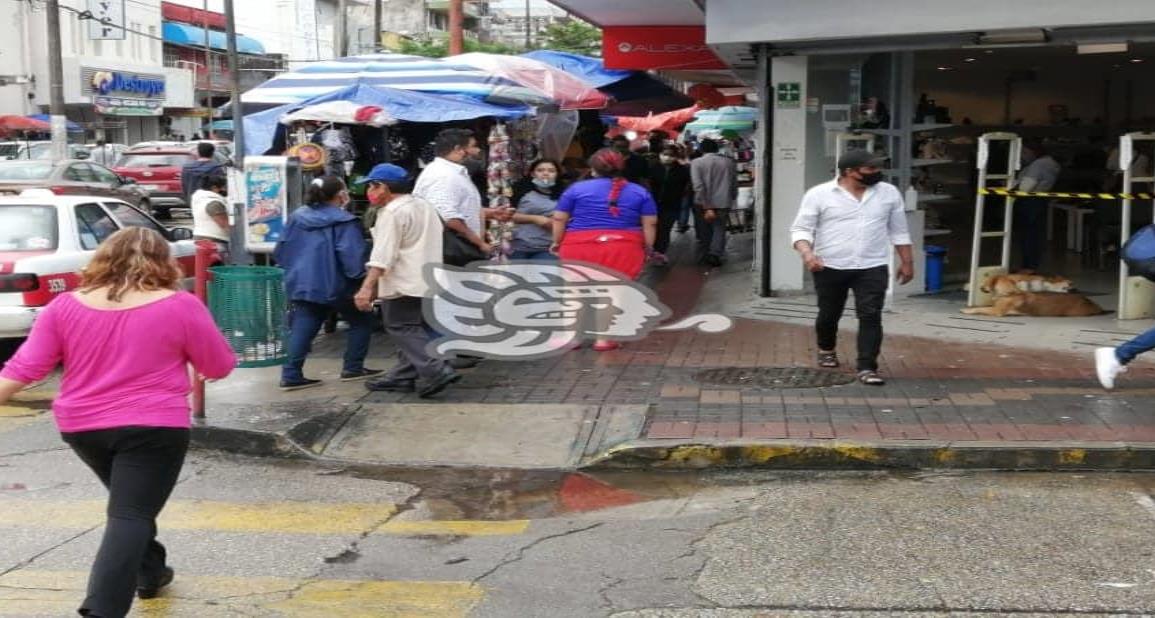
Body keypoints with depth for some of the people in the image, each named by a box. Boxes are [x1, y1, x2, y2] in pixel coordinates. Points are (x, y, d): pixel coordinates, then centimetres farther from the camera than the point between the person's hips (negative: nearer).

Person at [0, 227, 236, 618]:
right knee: (131, 515, -5)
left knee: (131, 504, 26)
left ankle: (150, 573, 40)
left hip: (81, 428, 5)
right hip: (153, 427, -5)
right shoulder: (180, 306, -8)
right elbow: (220, 366, 1)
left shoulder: (65, 307, 0)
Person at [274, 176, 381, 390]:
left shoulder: (296, 217, 9)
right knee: (361, 321, 13)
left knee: (301, 330, 6)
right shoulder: (344, 222, -11)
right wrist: (359, 276, -9)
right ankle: (352, 368, 14)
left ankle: (291, 375, -3)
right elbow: (351, 255, -20)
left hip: (300, 284, 6)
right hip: (333, 285, -6)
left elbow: (280, 252, 12)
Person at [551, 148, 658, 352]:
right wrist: (648, 248, 15)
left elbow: (559, 219, 5)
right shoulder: (640, 192, 8)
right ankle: (604, 338, 6)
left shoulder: (577, 188, 5)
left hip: (580, 247, 0)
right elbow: (650, 224, 6)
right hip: (623, 249, 0)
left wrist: (557, 243, 17)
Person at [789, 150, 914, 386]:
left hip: (872, 268, 1)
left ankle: (867, 368, -9)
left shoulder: (889, 193, 3)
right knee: (829, 314, 14)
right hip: (830, 268, -1)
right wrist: (807, 253, -22)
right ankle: (826, 349, 40)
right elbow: (801, 229, -5)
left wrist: (907, 262, 11)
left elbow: (899, 231, 11)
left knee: (871, 316, -10)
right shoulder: (819, 194, -7)